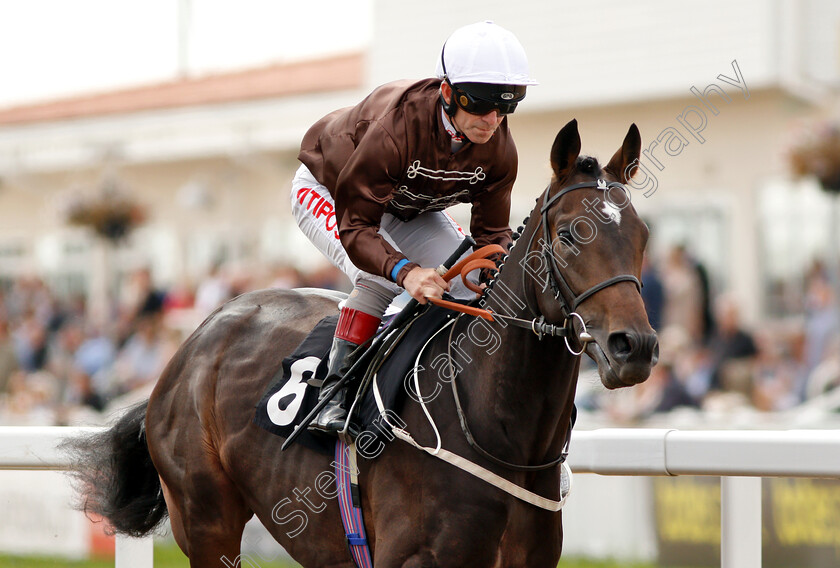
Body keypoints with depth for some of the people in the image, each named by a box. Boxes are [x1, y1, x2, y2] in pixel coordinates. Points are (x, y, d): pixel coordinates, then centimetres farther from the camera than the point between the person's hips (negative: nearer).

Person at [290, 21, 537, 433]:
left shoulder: (499, 150, -24)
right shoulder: (394, 127, -43)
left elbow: (491, 233, -13)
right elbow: (355, 225, -41)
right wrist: (405, 271, -58)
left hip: (409, 210, 6)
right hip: (328, 192, -6)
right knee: (379, 278, -33)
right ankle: (335, 387, -21)